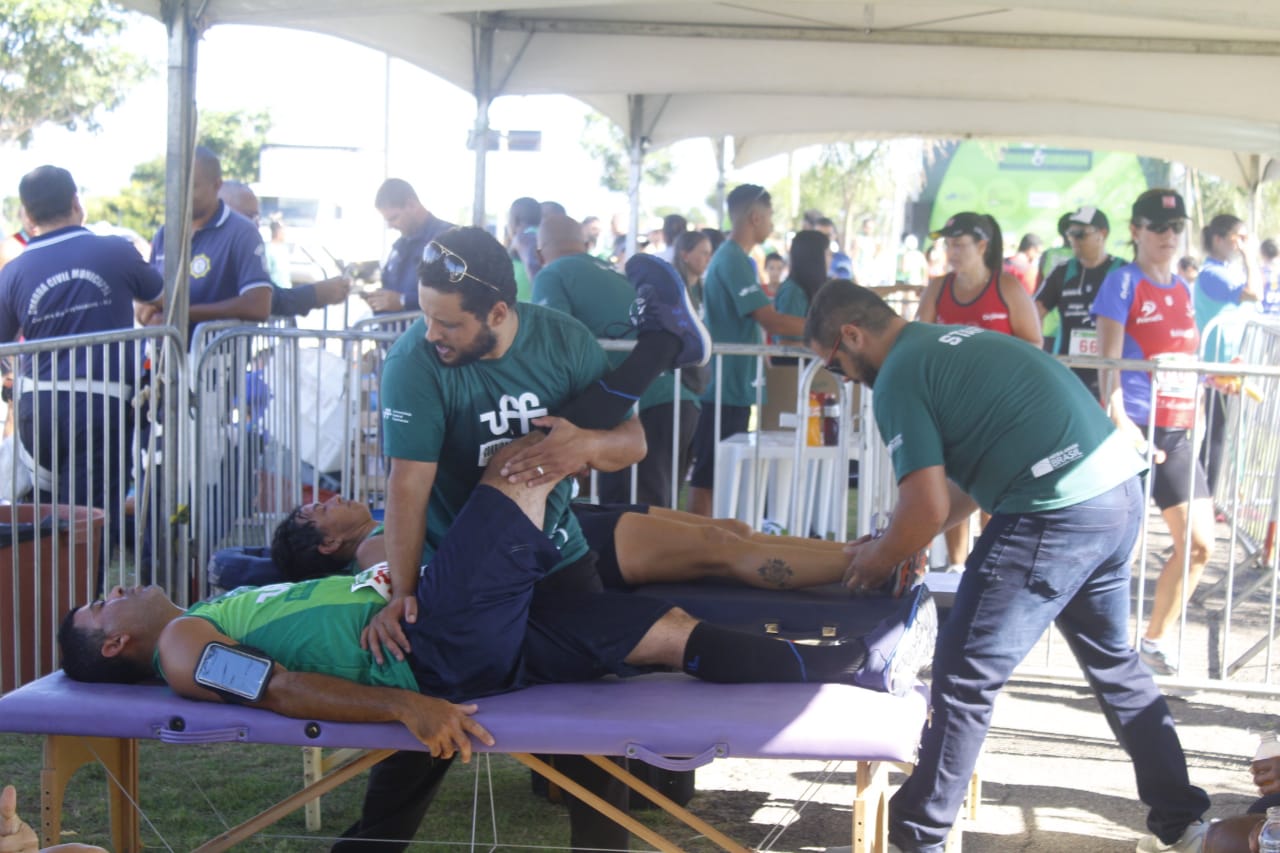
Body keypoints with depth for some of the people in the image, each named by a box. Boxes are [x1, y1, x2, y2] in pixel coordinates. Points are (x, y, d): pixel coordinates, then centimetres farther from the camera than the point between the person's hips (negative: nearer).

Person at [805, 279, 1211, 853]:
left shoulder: (898, 378, -8)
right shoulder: (954, 341, 20)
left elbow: (927, 510, -13)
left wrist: (878, 560, 5)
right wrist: (899, 541, 22)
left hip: (1060, 513, -10)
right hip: (1122, 487, 10)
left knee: (965, 676, 2)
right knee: (1113, 660, 25)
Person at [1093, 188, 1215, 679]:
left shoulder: (1181, 290, 16)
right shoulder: (1124, 282, -4)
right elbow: (1108, 359, -13)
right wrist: (1118, 421, -23)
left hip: (1177, 431, 7)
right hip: (1135, 426, -7)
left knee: (1198, 544, 8)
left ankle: (1155, 640, 21)